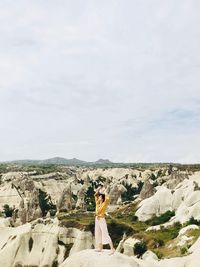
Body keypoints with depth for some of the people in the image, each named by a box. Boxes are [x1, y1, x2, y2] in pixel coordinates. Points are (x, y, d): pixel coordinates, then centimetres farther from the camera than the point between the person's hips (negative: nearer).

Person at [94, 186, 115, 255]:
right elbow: (95, 195, 14)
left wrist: (104, 191, -24)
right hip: (97, 219, 8)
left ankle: (112, 248, -7)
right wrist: (98, 189, 1)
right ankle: (100, 247, 28)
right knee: (98, 234, 15)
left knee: (105, 234, -10)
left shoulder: (104, 204, -14)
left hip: (102, 220, -8)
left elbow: (107, 199, -34)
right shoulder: (97, 202, 5)